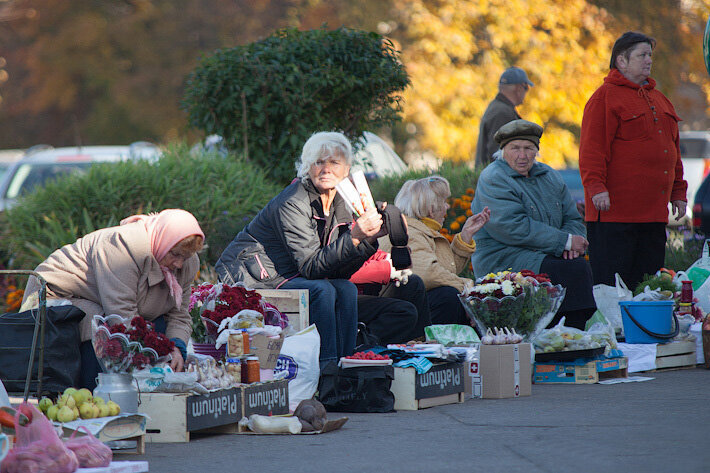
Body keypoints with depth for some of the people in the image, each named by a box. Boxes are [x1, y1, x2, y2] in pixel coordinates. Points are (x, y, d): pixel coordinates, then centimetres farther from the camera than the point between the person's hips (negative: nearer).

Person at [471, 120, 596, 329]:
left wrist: (571, 244, -6)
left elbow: (572, 218, 19)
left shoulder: (549, 176, 17)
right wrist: (564, 241, -17)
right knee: (573, 271, -28)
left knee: (580, 264, -24)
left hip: (546, 255, 7)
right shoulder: (492, 180, -7)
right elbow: (513, 228, -18)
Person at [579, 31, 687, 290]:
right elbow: (592, 148, -12)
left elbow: (673, 149, 25)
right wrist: (596, 186, -22)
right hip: (615, 211, -8)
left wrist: (678, 192, 19)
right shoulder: (605, 97, -5)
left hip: (654, 213, 8)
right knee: (610, 284, -7)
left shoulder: (659, 99, 20)